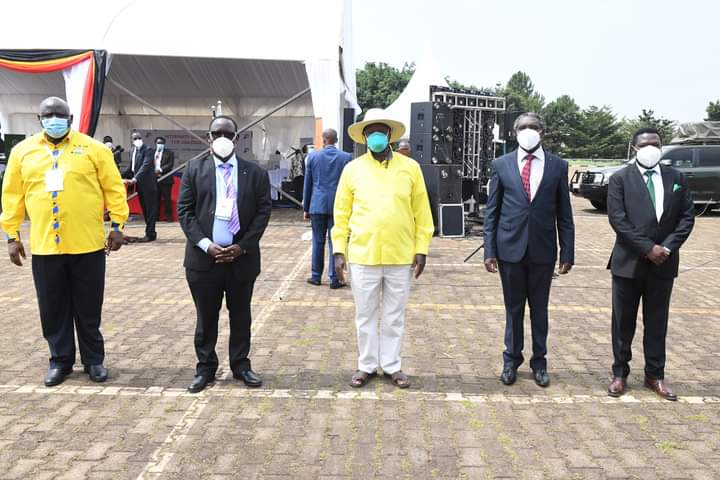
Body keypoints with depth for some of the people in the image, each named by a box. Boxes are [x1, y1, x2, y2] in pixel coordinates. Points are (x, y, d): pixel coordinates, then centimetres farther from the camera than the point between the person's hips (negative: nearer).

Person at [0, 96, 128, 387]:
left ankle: (93, 360, 24)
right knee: (53, 308, 11)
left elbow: (113, 188, 0)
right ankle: (60, 361, 27)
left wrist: (117, 225, -4)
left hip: (87, 243, -2)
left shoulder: (92, 148, 0)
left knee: (88, 307, 9)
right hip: (44, 245, 2)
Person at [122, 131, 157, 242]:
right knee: (145, 209, 12)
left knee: (150, 209, -2)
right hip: (140, 184, 8)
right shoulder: (132, 150, 12)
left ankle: (150, 234, 1)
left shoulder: (148, 150, -11)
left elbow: (145, 165, -22)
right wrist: (122, 176, 10)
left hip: (148, 184, -8)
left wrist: (136, 178, -31)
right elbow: (131, 167, 18)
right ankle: (150, 233, 19)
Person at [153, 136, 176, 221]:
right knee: (156, 198, 6)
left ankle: (168, 216, 1)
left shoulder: (169, 152, 3)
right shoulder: (152, 152, 13)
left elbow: (170, 164, -7)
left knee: (167, 198, -3)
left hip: (166, 179, -3)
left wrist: (161, 170, -16)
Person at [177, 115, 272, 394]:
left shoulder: (255, 173, 3)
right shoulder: (194, 169, 5)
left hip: (242, 257, 0)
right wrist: (205, 245, -12)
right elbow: (184, 210, 0)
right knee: (206, 317, 9)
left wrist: (243, 246, -11)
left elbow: (263, 212, -1)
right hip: (204, 257, 0)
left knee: (240, 316, 12)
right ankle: (205, 368, 23)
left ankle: (240, 365, 25)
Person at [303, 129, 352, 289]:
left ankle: (316, 276, 17)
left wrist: (306, 208, 13)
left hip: (318, 205, 1)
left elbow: (307, 184, 5)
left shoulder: (313, 156, 1)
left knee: (318, 241, 10)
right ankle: (334, 279, 4)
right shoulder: (346, 157, -2)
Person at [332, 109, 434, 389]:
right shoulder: (352, 169, 1)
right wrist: (339, 251, 0)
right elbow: (341, 215, 4)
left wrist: (421, 250, -1)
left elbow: (422, 213, 3)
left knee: (394, 316, 12)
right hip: (362, 256, 0)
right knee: (365, 316, 11)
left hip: (401, 257, 0)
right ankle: (367, 366, 26)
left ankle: (391, 366, 26)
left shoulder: (410, 167, 1)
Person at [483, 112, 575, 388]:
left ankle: (539, 361, 26)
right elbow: (491, 211, 2)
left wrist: (567, 252, 0)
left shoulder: (558, 166, 3)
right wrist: (489, 250, -3)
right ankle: (511, 359, 26)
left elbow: (564, 213, 3)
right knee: (513, 308, 11)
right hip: (510, 248, 0)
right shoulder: (501, 165, 2)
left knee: (540, 308, 12)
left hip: (542, 249, 0)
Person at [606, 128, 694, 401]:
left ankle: (655, 375, 23)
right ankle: (620, 373, 19)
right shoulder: (620, 179, -3)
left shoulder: (676, 178, 6)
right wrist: (648, 248, -16)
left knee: (657, 322, 12)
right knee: (623, 322, 7)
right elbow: (618, 220, -12)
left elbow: (687, 217, 3)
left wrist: (667, 247, -10)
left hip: (663, 263, 3)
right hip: (629, 262, -2)